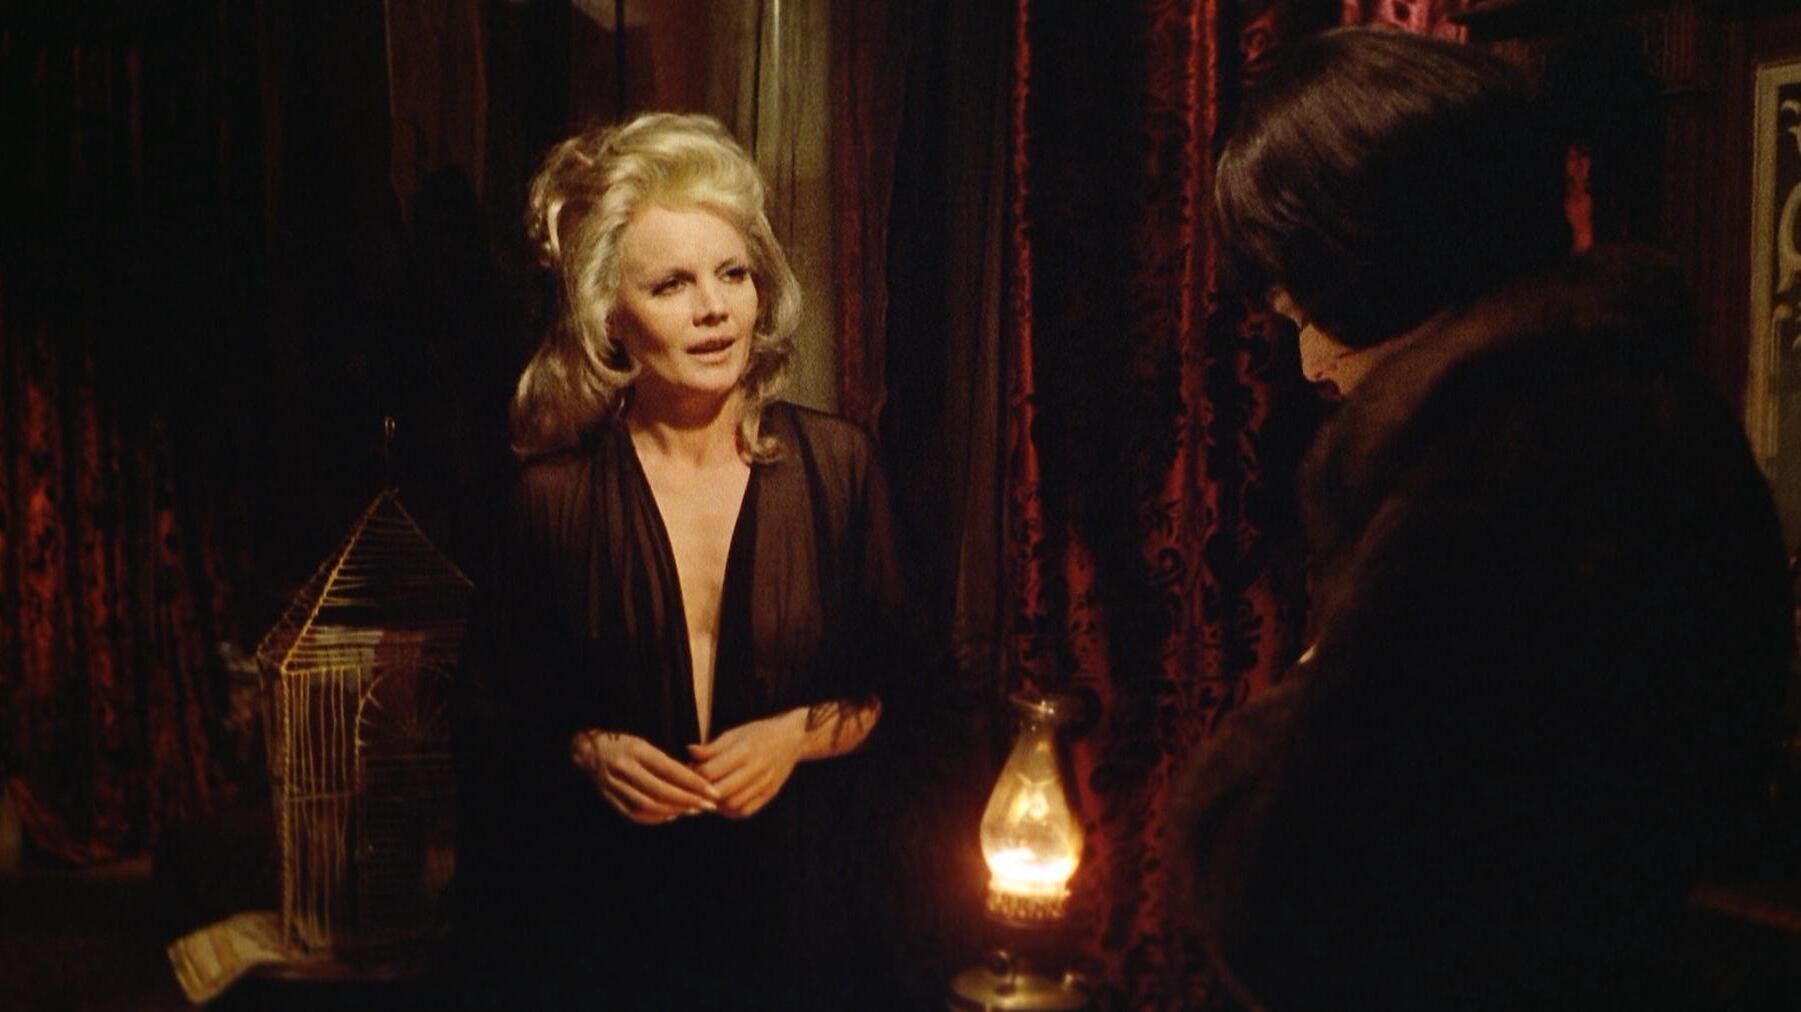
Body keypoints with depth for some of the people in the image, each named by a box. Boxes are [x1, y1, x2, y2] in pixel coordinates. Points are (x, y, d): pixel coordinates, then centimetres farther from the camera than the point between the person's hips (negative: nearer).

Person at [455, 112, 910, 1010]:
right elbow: (501, 713, 4)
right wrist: (587, 750, -15)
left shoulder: (836, 465, -5)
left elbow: (888, 685, 3)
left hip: (796, 901, 1)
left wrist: (798, 734, -15)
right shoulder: (554, 498, -7)